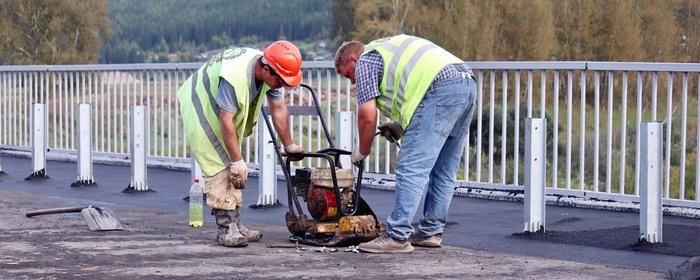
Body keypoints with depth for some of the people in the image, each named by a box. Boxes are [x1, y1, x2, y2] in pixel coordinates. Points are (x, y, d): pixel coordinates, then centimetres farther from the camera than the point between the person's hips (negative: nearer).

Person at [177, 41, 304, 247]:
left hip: (222, 112, 9)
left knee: (232, 168, 7)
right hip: (199, 108, -9)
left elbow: (279, 109, -1)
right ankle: (226, 229, -16)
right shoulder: (235, 75, -38)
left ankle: (235, 224, 12)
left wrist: (289, 146, 7)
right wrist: (237, 162, -31)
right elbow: (226, 120, -35)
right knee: (219, 166, -16)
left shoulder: (270, 73, -13)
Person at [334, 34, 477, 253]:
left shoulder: (365, 62, 10)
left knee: (412, 168, -9)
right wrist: (400, 126, 26)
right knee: (443, 172, 16)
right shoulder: (389, 48, 36)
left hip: (441, 89, -9)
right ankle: (431, 232, 22)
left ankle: (397, 237, -11)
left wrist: (362, 152, 15)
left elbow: (367, 116, 1)